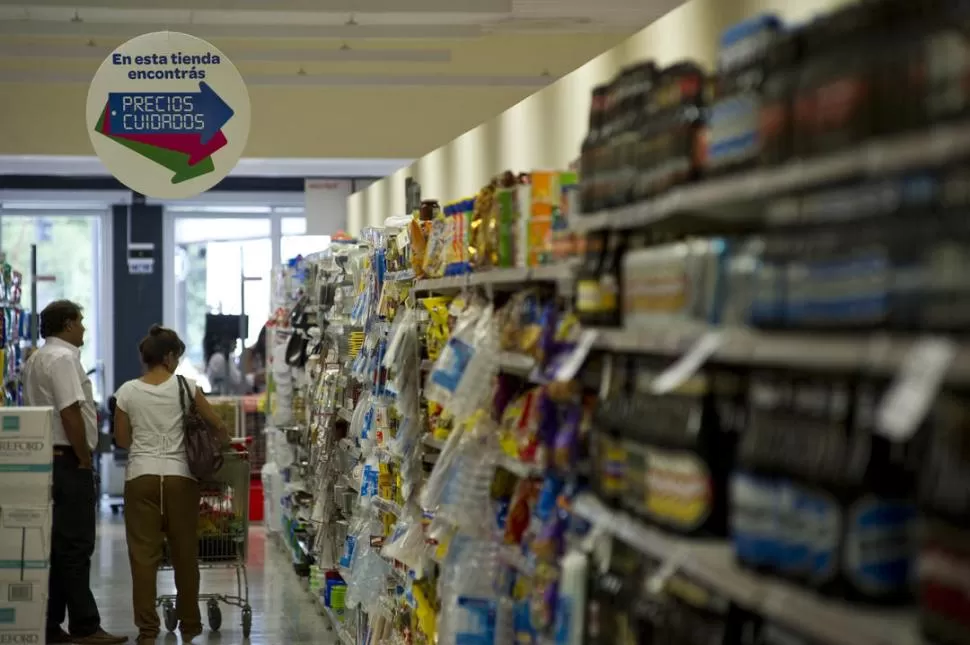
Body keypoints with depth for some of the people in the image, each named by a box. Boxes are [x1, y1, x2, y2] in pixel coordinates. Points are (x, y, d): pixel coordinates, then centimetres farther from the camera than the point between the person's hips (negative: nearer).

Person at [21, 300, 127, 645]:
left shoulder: (35, 360, 19)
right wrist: (84, 459, -14)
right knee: (76, 546, -8)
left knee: (54, 547, 10)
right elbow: (70, 413, -21)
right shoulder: (63, 358, -13)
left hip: (45, 459, 10)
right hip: (68, 461, -10)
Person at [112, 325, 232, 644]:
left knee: (143, 554, 3)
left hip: (141, 476, 0)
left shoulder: (128, 391, 1)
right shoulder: (184, 386, -1)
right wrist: (222, 446, 25)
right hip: (179, 476, 0)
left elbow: (122, 439, 10)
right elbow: (218, 426, 5)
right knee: (185, 553, 11)